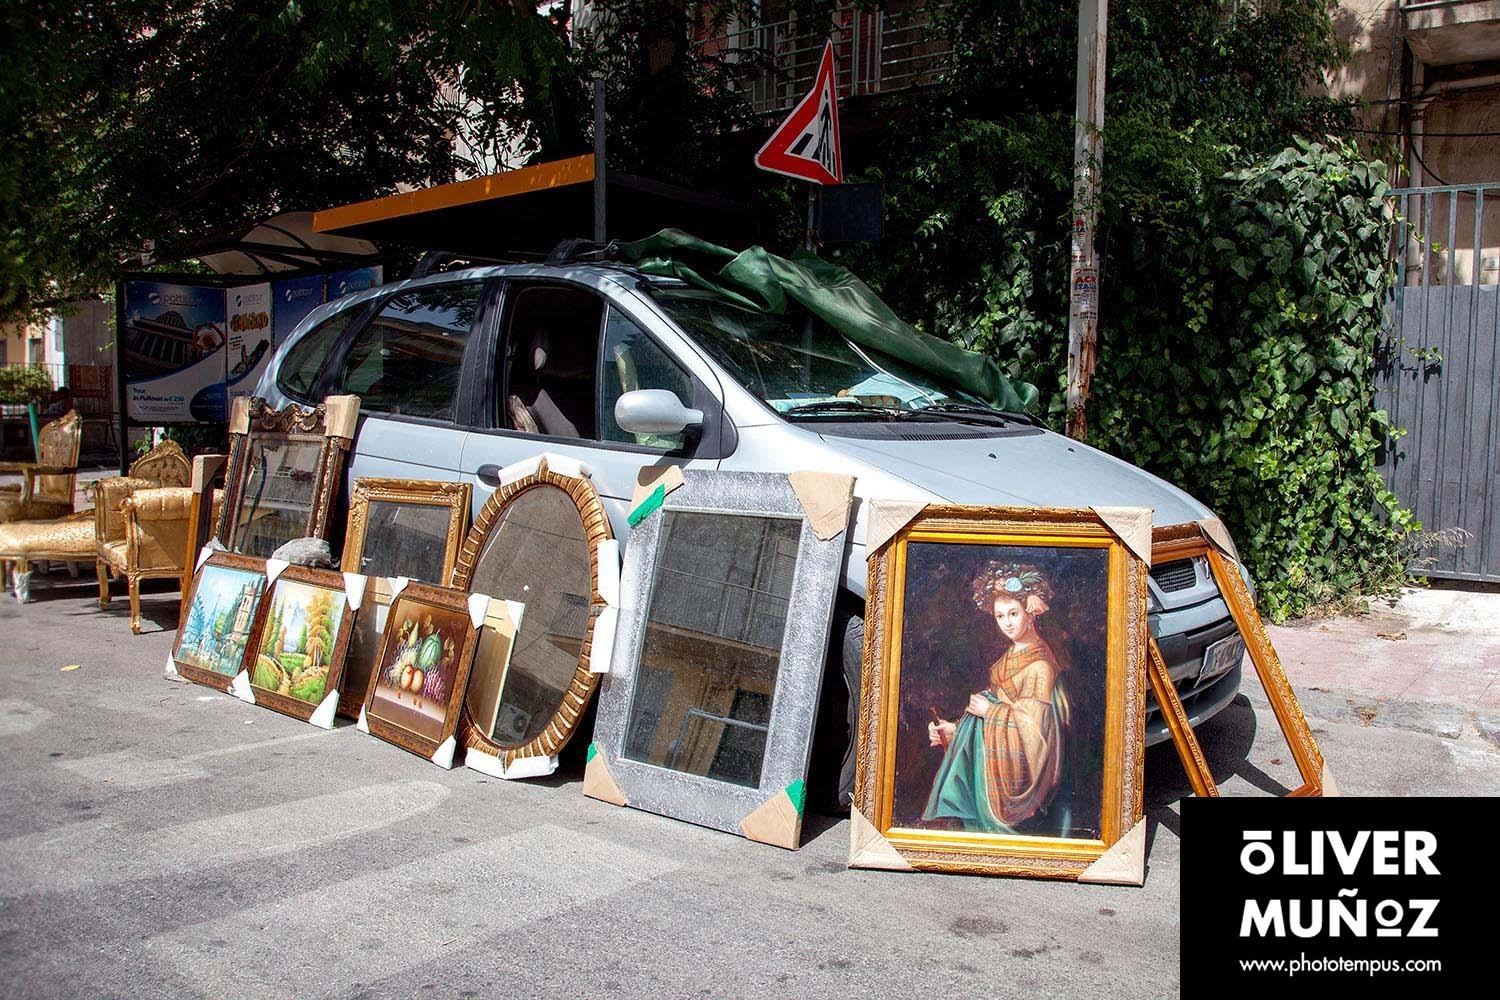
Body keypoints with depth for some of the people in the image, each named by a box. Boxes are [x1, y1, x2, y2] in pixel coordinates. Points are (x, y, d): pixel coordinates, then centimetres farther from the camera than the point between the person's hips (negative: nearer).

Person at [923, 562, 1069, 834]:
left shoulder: (1040, 664, -16)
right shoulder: (1009, 658, 10)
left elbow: (1034, 723, -21)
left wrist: (990, 712, -12)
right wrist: (956, 728, 5)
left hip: (1015, 758, -8)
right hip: (995, 749, 8)